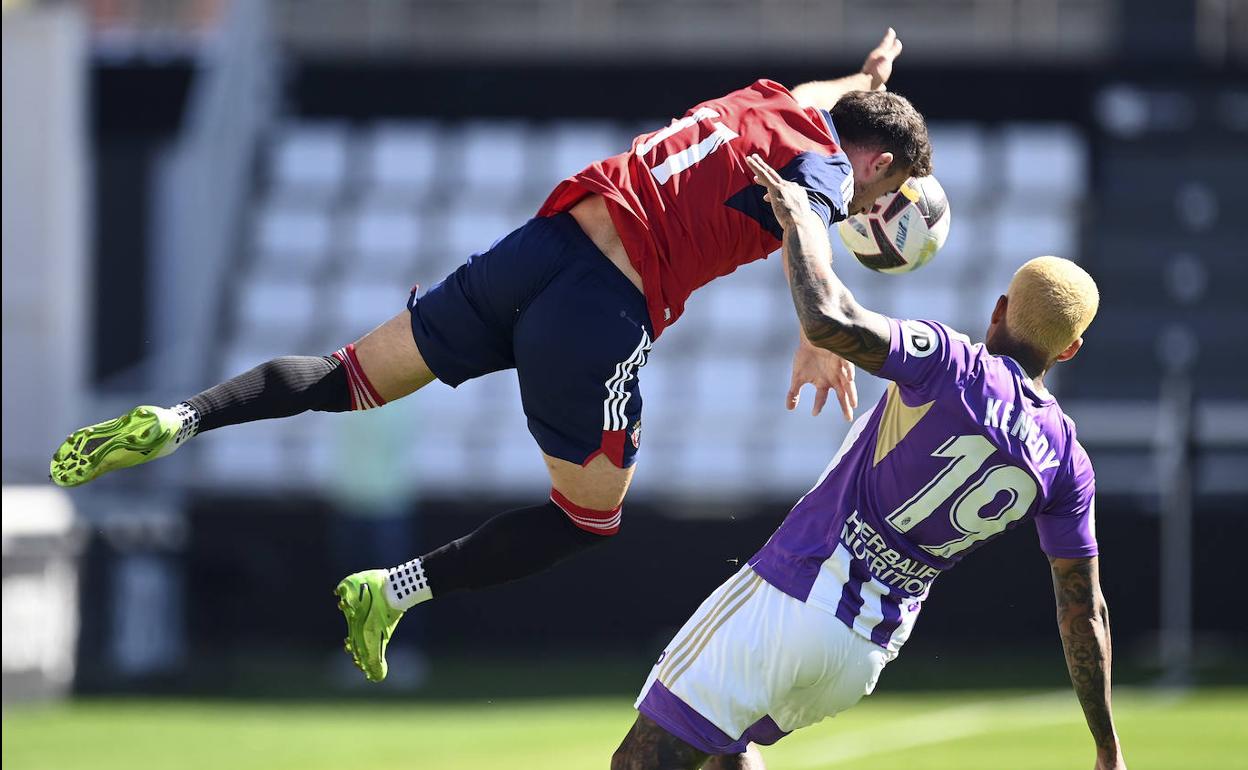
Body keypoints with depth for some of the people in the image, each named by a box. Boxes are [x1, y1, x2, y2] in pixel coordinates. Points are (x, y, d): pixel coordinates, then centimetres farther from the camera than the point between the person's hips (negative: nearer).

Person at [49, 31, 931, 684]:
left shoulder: (758, 107, 21)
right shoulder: (824, 164, 0)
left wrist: (865, 77, 64)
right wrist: (821, 335, -34)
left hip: (539, 251, 7)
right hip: (602, 315, -7)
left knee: (352, 378, 11)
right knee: (589, 518, 13)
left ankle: (179, 420, -9)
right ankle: (393, 592, 5)